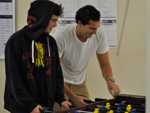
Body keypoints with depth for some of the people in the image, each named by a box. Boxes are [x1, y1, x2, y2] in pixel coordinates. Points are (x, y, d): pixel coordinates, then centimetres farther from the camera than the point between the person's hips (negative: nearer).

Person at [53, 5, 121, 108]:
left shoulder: (100, 35, -17)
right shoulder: (61, 37, -29)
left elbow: (105, 64, -5)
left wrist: (110, 80, -28)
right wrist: (73, 97, -33)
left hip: (79, 83, 4)